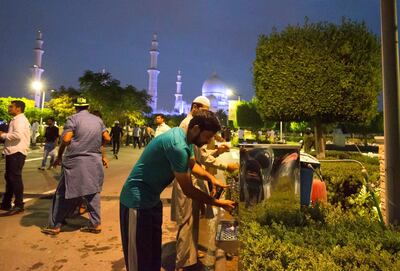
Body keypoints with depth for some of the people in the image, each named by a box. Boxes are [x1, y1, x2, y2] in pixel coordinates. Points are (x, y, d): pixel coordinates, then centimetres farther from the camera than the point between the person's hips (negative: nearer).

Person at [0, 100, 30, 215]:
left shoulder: (20, 119, -12)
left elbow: (18, 135, -27)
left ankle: (19, 205, -1)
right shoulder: (16, 119, 21)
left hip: (17, 152, -11)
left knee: (15, 178, -8)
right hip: (12, 152, 11)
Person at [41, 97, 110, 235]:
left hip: (75, 161, -4)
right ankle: (95, 224, 15)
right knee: (93, 192, 11)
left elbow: (66, 139, -12)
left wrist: (59, 156, 0)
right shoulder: (98, 119, 10)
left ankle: (54, 226, 16)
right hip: (94, 160, 4)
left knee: (63, 193, 7)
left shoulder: (73, 118, -3)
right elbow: (107, 138, 7)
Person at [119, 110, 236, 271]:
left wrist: (211, 178, 3)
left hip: (152, 199, 10)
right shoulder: (177, 146, -30)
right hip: (138, 201, -10)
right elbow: (188, 190, -23)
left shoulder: (184, 137, 0)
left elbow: (192, 164, 19)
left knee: (154, 252, 20)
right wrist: (218, 203, -14)